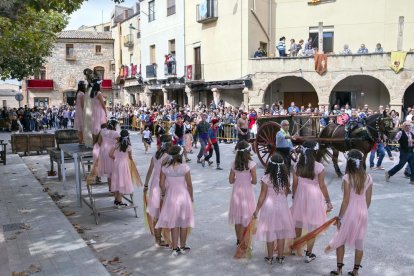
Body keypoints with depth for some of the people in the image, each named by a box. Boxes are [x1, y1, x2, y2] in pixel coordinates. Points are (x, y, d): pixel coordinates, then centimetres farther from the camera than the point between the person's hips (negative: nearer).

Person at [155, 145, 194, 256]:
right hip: (183, 196, -2)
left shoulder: (165, 168, -7)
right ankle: (183, 247, 25)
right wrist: (191, 197, 5)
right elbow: (189, 185, -10)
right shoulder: (185, 168, -15)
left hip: (171, 197, 2)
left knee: (173, 223, 12)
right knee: (184, 224, 14)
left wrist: (163, 193, 13)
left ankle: (175, 248, 16)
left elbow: (161, 183, -4)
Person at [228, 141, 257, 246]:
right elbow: (254, 181, -13)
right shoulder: (251, 164, -15)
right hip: (247, 192, -3)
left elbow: (231, 180, -2)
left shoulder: (234, 163, -5)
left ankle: (238, 240, 27)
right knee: (245, 217, 9)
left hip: (236, 192, 3)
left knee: (238, 217, 16)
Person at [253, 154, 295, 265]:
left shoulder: (266, 178, -17)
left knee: (270, 233, 8)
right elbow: (286, 192, 7)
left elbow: (262, 196, -12)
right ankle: (280, 257, 22)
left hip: (269, 206, -3)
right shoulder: (285, 177, -5)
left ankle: (270, 258, 18)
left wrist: (257, 209, -2)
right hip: (282, 205, 3)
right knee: (281, 232, 13)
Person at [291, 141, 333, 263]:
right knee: (312, 227, 8)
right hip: (314, 198, -4)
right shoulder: (319, 167, -17)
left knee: (298, 224, 21)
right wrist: (328, 201, -1)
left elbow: (295, 184, -1)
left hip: (300, 196, 4)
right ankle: (308, 254, 15)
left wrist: (294, 196, 14)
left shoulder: (297, 166, -7)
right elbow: (322, 186, -12)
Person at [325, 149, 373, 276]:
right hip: (363, 213, 4)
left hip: (349, 213, -4)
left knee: (340, 240, 13)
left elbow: (346, 201, -16)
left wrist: (339, 217, -7)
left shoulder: (347, 178, -17)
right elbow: (368, 200, 3)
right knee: (359, 242, 14)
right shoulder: (368, 178, -3)